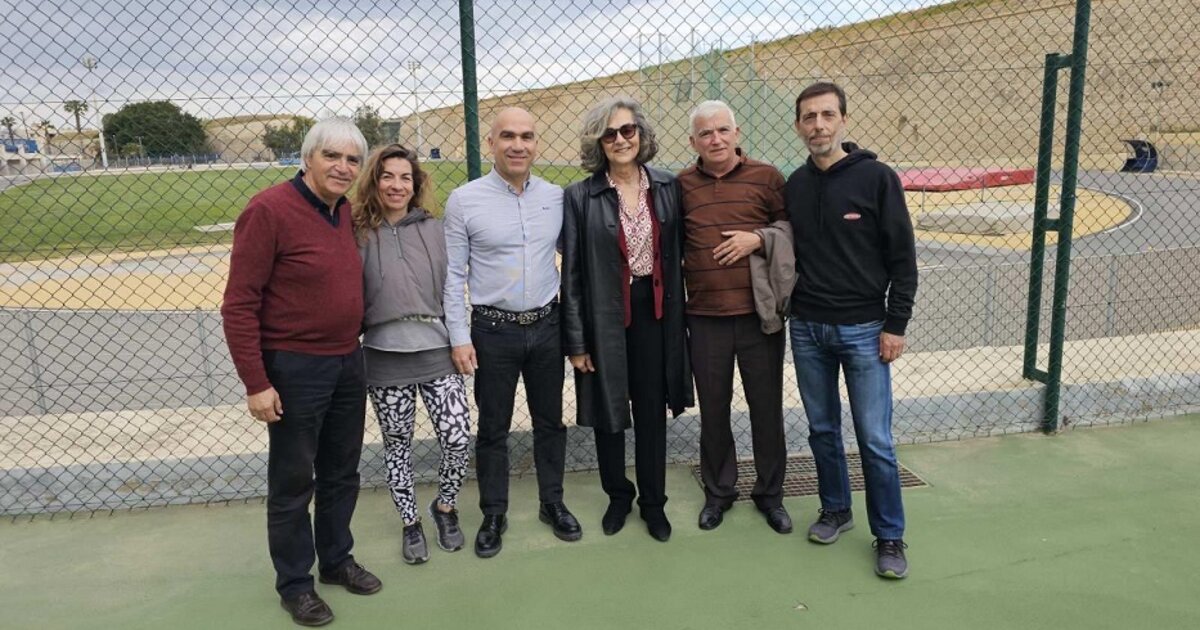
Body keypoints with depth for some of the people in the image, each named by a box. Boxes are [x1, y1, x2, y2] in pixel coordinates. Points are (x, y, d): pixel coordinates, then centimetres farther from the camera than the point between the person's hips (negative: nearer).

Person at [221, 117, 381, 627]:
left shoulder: (346, 211, 5)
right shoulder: (269, 210, -16)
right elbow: (239, 305, -16)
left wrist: (352, 346, 12)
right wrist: (256, 383, -17)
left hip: (348, 363, 7)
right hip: (294, 368, -7)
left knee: (342, 472, 19)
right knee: (293, 481, 9)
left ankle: (337, 559, 38)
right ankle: (294, 582, 27)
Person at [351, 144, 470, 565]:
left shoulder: (433, 229, 6)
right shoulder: (359, 234, -1)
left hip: (437, 351, 1)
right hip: (386, 357, -1)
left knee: (458, 438, -4)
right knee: (397, 445, 11)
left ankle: (445, 507, 25)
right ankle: (410, 523, 32)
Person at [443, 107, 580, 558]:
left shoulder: (556, 198, 1)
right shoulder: (464, 201, -6)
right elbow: (453, 275, -4)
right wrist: (460, 337, -7)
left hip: (547, 326, 3)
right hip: (493, 330, -2)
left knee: (550, 420, 14)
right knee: (492, 428, 9)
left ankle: (552, 503, 32)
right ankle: (493, 515, 26)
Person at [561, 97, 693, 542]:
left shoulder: (668, 187, 1)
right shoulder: (580, 196, -6)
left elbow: (677, 255, 5)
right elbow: (572, 273, -5)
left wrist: (679, 318, 2)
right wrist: (576, 341, -6)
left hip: (655, 314, 2)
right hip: (605, 317, -1)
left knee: (652, 411, 11)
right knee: (609, 411, 12)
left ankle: (653, 501, 30)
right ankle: (618, 496, 34)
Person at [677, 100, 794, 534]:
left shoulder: (766, 177, 0)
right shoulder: (681, 185, 3)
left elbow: (794, 228, 5)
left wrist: (759, 238, -13)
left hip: (760, 313, -1)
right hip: (705, 317, 1)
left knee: (767, 407, 10)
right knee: (713, 409, 12)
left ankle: (770, 493, 29)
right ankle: (718, 492, 31)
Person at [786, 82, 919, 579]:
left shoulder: (876, 177, -8)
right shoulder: (794, 186, 6)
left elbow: (902, 256, -7)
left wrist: (896, 324, -10)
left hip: (864, 331, -4)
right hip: (807, 329, 4)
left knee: (875, 439, 1)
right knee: (822, 429, 14)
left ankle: (889, 536, 17)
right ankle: (835, 510, 33)